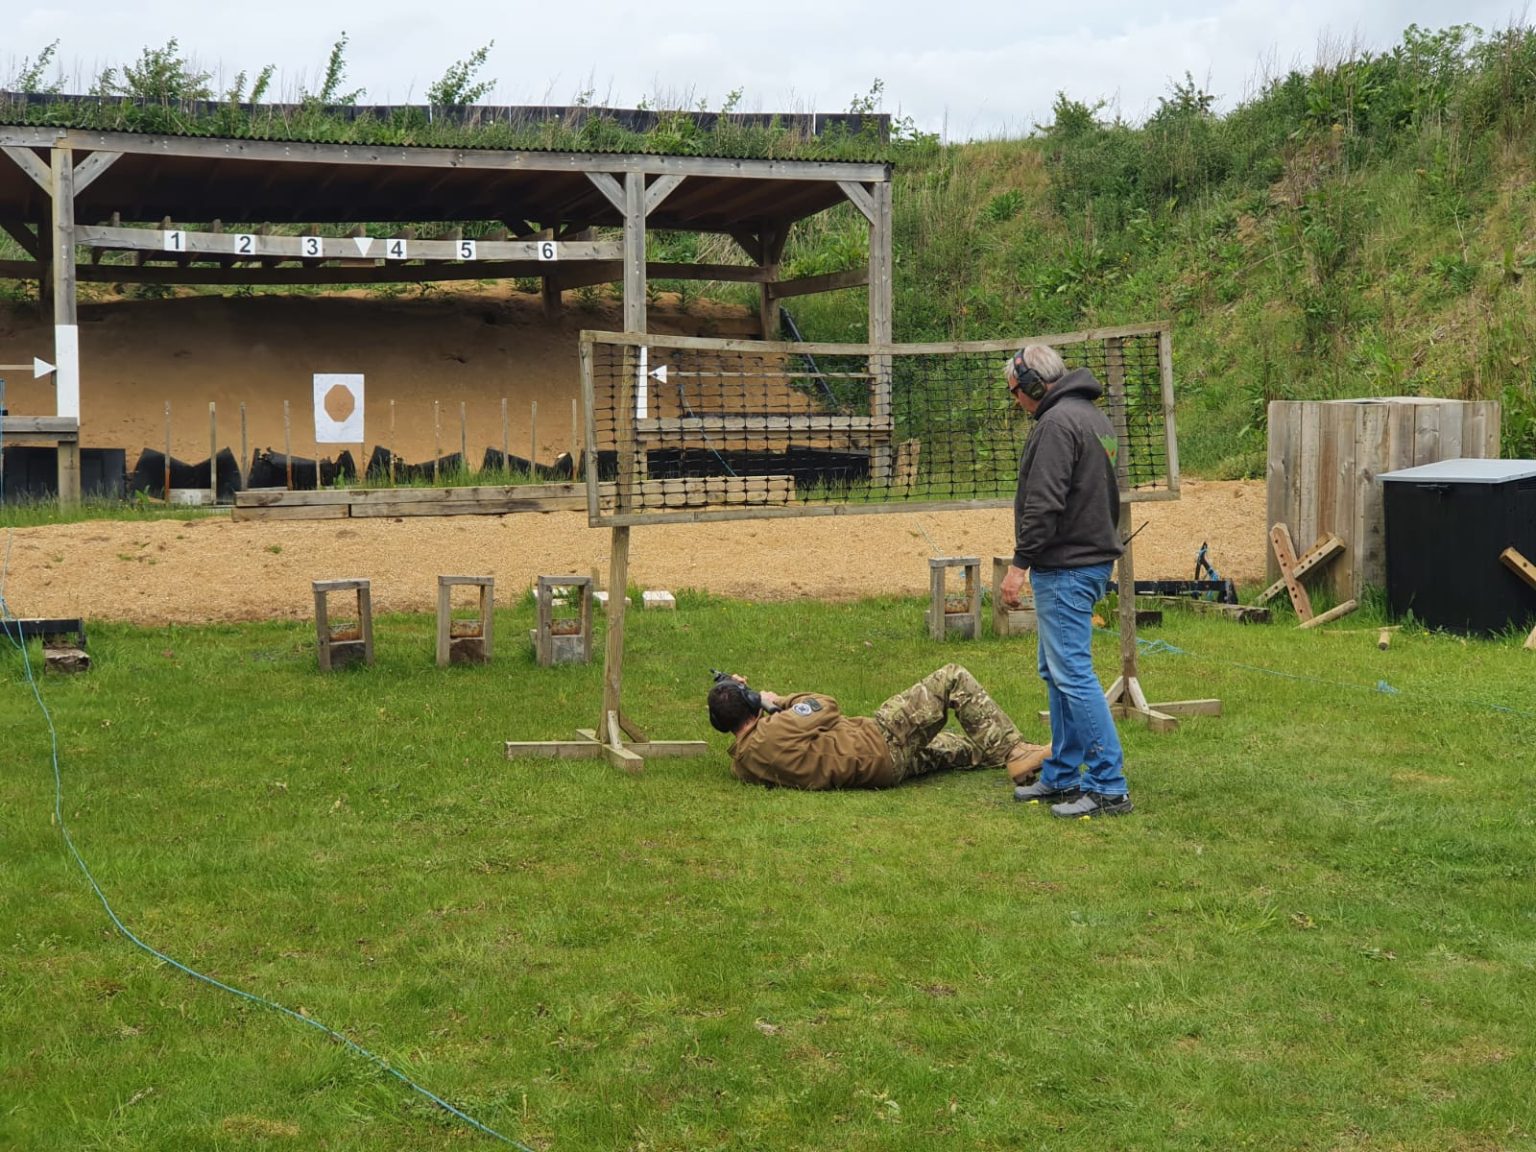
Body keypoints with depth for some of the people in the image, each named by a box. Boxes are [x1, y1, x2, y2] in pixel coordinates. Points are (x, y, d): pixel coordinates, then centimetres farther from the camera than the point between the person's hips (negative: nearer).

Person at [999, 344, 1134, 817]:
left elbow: (1044, 503, -22)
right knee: (1057, 673, 16)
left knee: (1073, 674, -9)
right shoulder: (1095, 418, 17)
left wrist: (1019, 564, -19)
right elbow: (1109, 497, 24)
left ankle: (1109, 787, -8)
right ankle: (1062, 778, 22)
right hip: (1094, 559, 11)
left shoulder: (1058, 422, -15)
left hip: (1065, 568, -11)